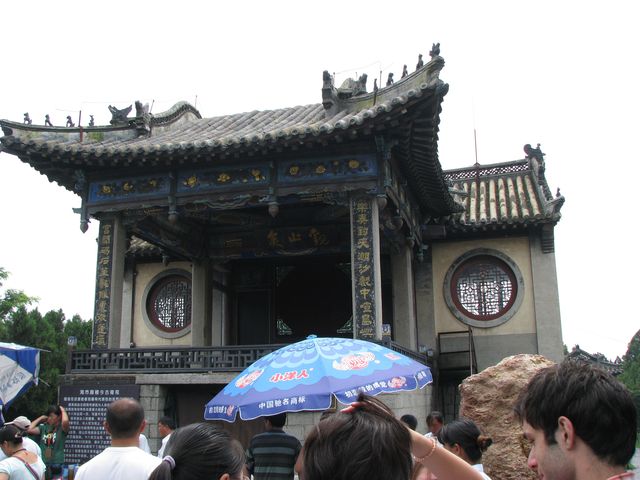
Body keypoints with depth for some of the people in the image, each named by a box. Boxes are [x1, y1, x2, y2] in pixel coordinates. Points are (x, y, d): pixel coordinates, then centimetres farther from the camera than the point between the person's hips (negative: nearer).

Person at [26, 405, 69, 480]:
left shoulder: (62, 428, -6)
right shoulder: (44, 427, 8)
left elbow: (65, 421, -28)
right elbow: (29, 430, -4)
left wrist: (63, 410, -9)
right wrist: (41, 418, 5)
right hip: (42, 464, 4)